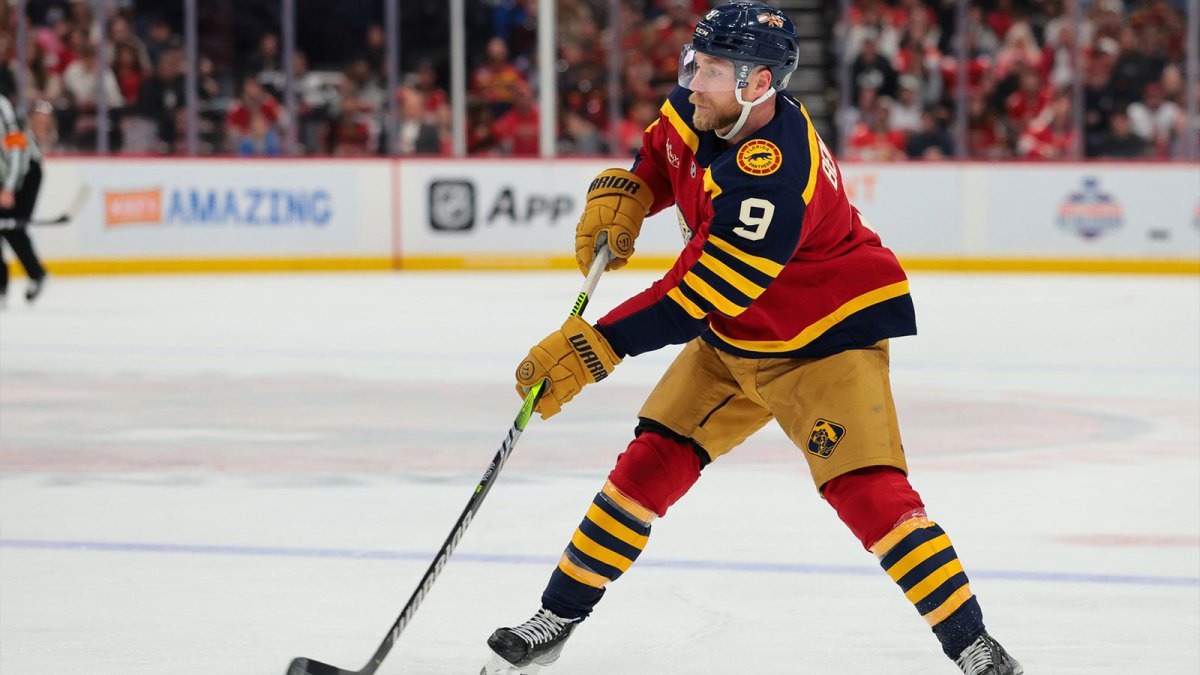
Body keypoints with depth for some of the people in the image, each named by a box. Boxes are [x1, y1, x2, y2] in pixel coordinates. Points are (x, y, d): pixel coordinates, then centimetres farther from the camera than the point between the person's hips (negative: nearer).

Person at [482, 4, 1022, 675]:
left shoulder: (774, 182, -35)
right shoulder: (699, 109, -10)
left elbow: (692, 300, -34)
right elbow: (660, 156, 16)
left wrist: (589, 349, -32)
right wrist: (620, 196, -5)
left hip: (825, 340, -8)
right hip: (732, 338, 8)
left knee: (867, 488, -21)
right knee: (651, 463, 4)